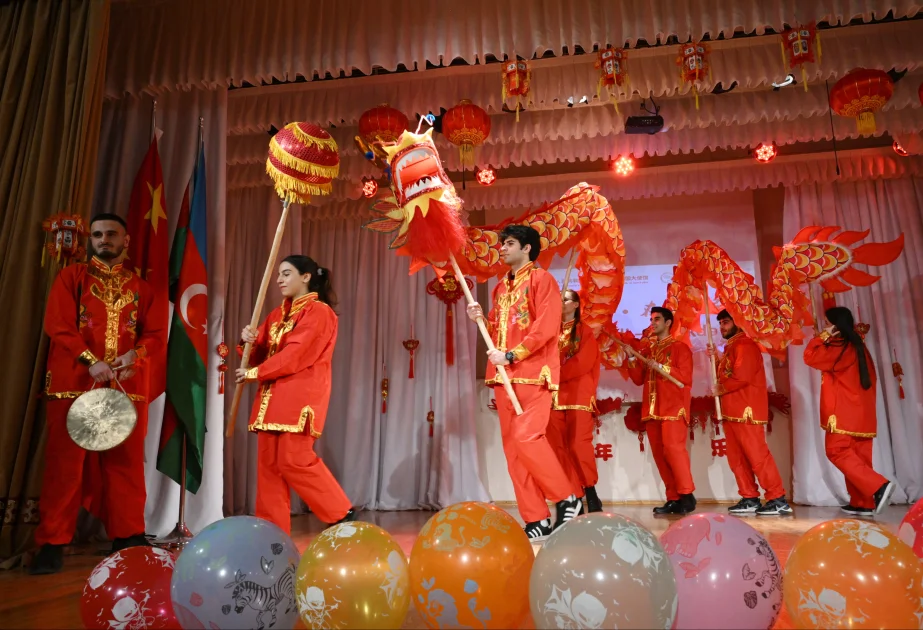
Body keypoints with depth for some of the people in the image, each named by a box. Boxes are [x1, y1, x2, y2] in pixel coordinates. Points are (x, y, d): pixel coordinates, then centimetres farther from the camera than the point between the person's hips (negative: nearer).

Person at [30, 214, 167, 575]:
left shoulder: (142, 288, 14)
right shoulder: (71, 277, 9)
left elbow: (157, 335, 7)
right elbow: (57, 324, -3)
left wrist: (136, 354, -14)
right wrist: (90, 361, -16)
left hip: (128, 386, 2)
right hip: (73, 383, -2)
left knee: (126, 462, 5)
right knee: (64, 462, 1)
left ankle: (128, 536, 15)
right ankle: (53, 544, 9)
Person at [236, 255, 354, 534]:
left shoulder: (318, 312, -6)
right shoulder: (278, 314, 18)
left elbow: (295, 355, -16)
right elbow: (261, 353, 16)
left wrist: (255, 373, -12)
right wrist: (248, 341, -6)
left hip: (300, 397, -8)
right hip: (273, 397, 8)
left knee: (294, 461, -11)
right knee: (269, 463, 6)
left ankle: (342, 513, 2)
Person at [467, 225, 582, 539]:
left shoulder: (541, 279, -1)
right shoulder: (501, 287, 21)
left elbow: (546, 327, -13)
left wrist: (512, 356, -16)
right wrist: (482, 320, 5)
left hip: (533, 373, -7)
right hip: (505, 377, 7)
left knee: (526, 437, -18)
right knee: (512, 446, 3)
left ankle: (568, 499, 2)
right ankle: (537, 520, 9)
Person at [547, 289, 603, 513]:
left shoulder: (585, 331, 6)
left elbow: (583, 362, -8)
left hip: (578, 394, -4)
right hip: (555, 395, 4)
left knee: (578, 444, -10)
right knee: (559, 446, -2)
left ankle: (591, 494, 1)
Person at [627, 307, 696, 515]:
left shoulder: (680, 348, 2)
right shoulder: (647, 351, 19)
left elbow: (686, 376, -9)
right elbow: (638, 380, 13)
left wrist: (661, 367, -16)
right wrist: (632, 360, 0)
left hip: (673, 407, -6)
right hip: (651, 409, 6)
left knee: (673, 448, -15)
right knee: (659, 453, 3)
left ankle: (687, 495, -6)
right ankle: (673, 499, 7)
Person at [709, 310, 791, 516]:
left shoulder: (745, 345, -10)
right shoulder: (731, 348, 20)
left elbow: (741, 377, -21)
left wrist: (720, 389, -8)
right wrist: (717, 358, 9)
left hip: (746, 411, -10)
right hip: (732, 411, 10)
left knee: (757, 456, -9)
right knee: (737, 458, 9)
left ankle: (778, 500, -3)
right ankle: (750, 498, 14)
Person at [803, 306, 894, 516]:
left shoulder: (841, 347, -13)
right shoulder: (857, 346, 17)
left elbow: (810, 357, -13)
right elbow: (869, 378, 23)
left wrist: (823, 336, -7)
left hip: (844, 412, -9)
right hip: (860, 412, 9)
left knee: (837, 452, -9)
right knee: (857, 455, 7)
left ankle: (878, 486, -17)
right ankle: (863, 503, 6)